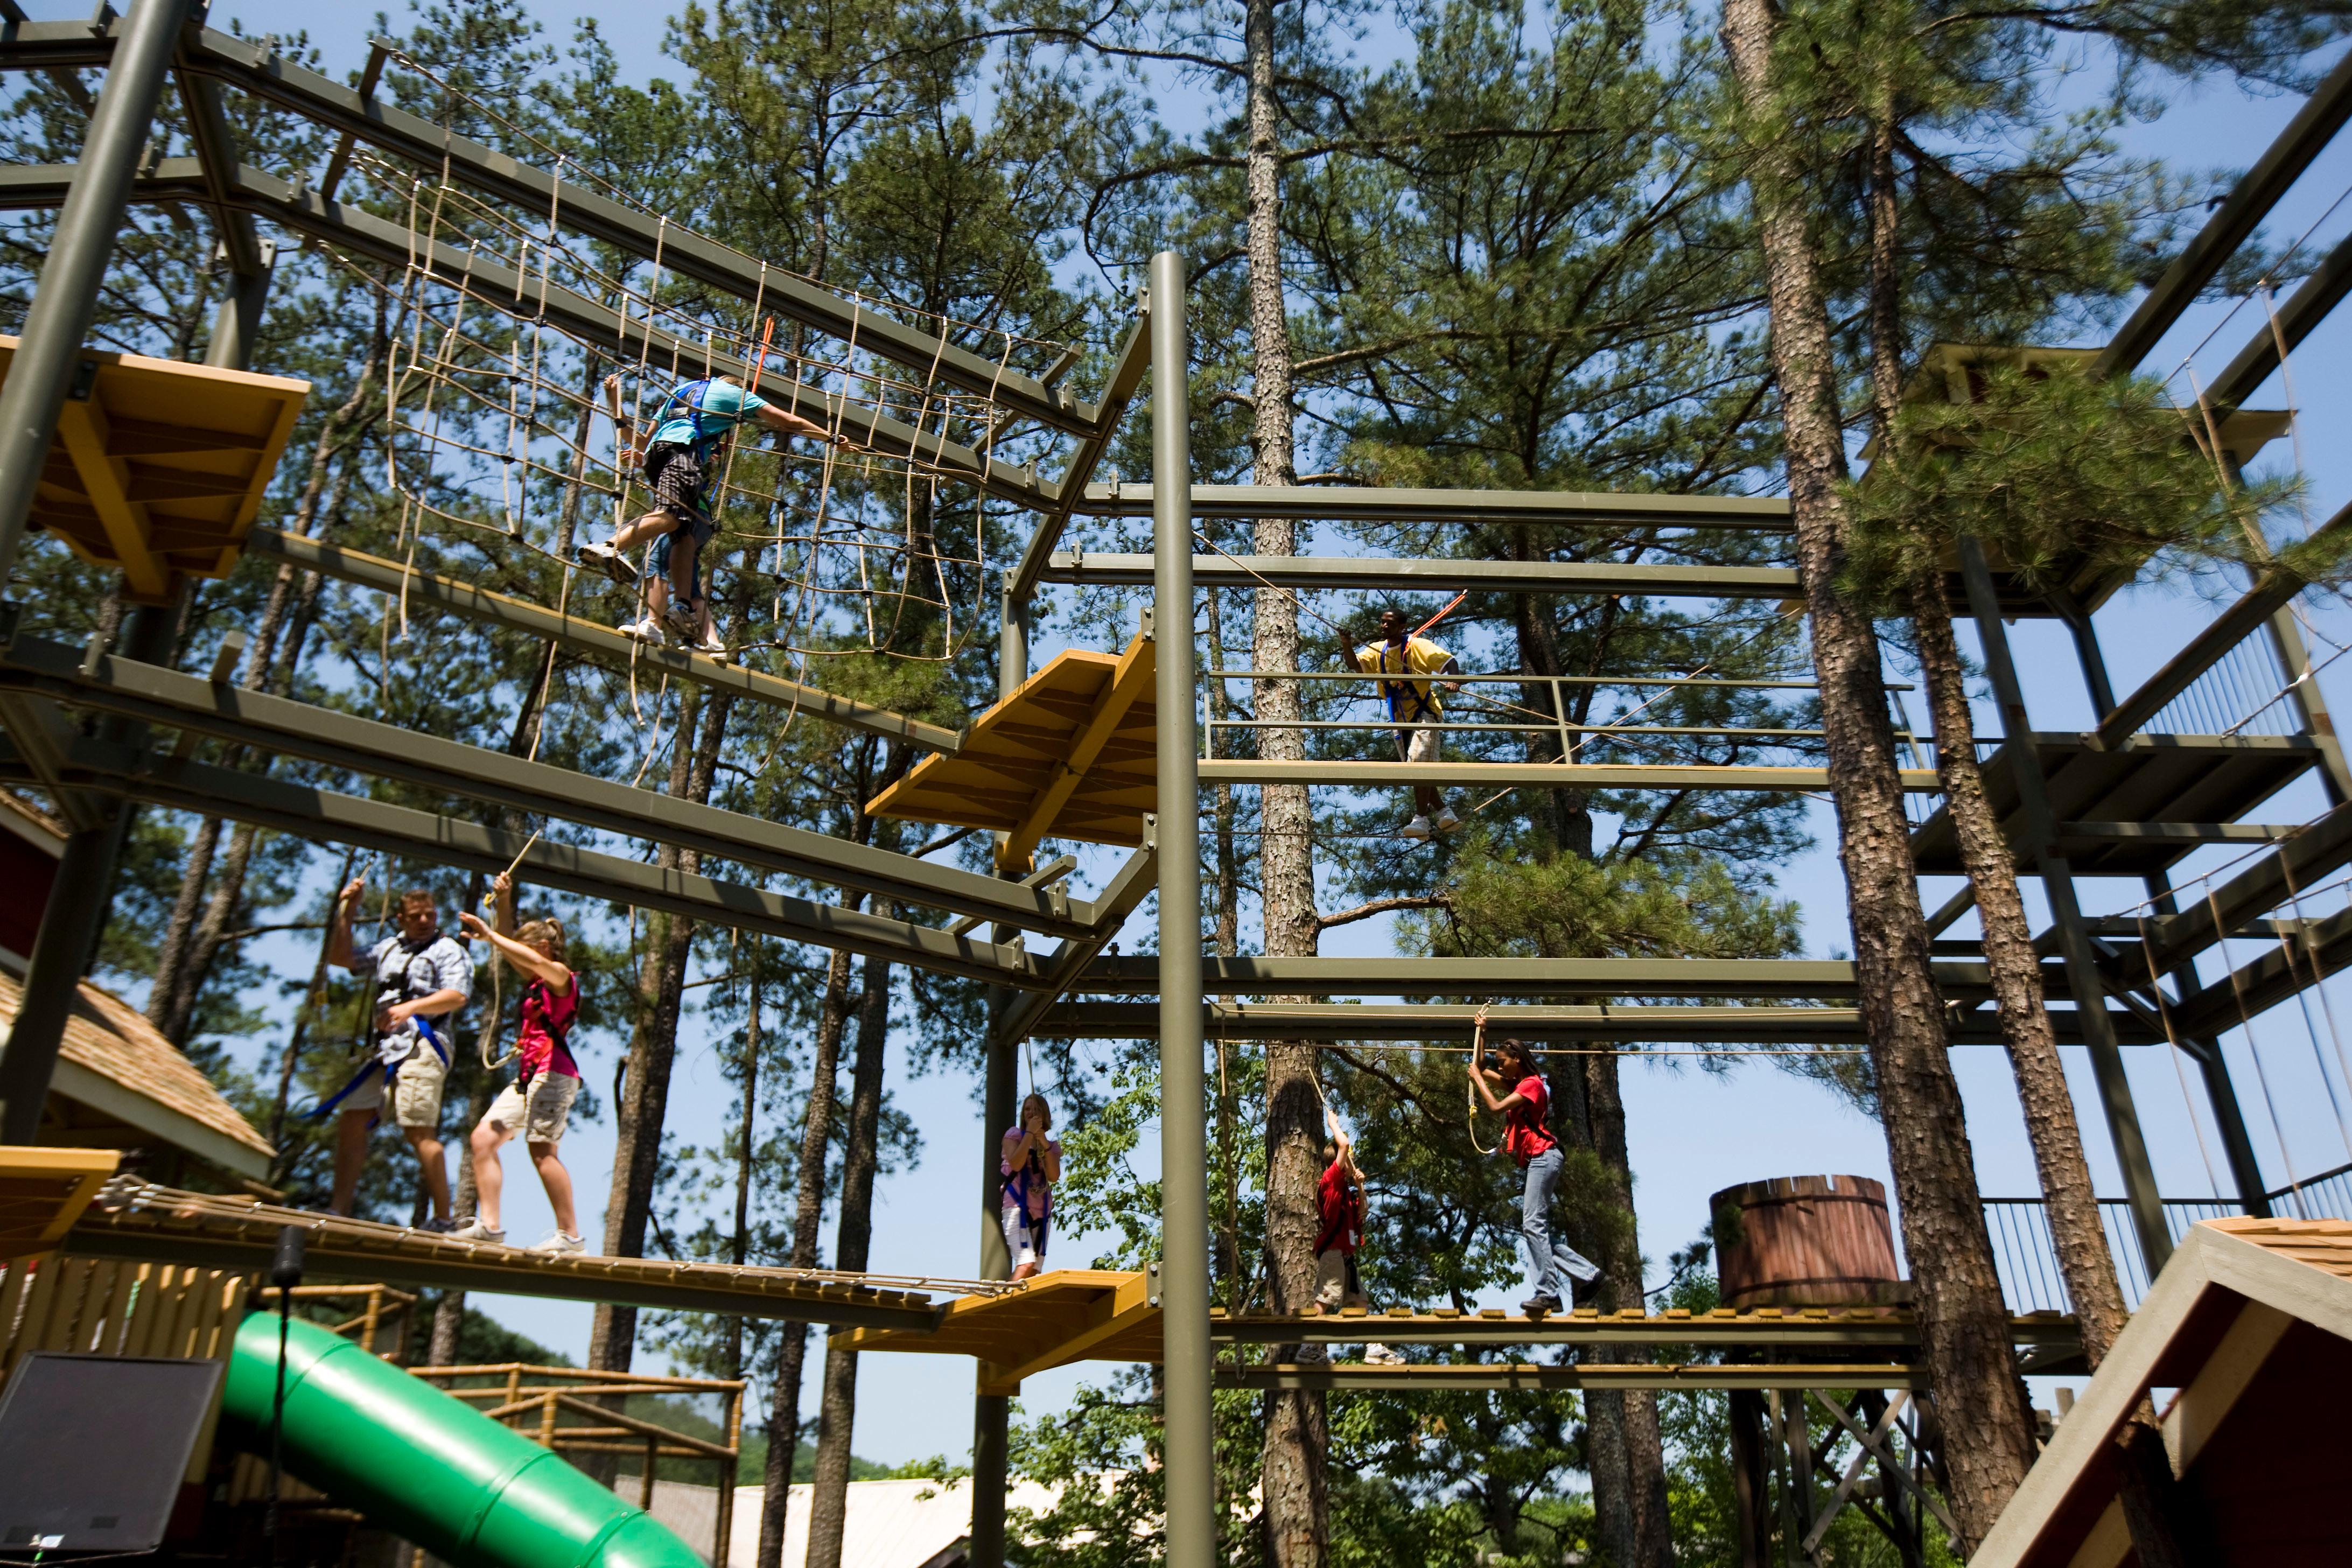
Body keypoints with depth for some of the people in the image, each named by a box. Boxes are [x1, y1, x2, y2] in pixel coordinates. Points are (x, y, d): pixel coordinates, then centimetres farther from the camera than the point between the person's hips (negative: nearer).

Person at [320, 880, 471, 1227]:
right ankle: (338, 1210, 5)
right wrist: (346, 912, 21)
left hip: (422, 1045, -8)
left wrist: (410, 1007, -25)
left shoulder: (448, 950, 5)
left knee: (419, 1131, -13)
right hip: (387, 1048, 8)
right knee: (351, 1119, 1)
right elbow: (340, 958, 30)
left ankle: (443, 1219, -12)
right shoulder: (389, 949, 26)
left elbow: (457, 996, -10)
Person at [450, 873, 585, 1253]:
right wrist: (503, 903, 10)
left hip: (553, 1072, -9)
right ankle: (489, 1224, -2)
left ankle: (571, 1235, -13)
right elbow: (508, 947, 22)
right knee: (483, 1139, 1)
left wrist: (488, 934, -21)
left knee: (541, 1149, -15)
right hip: (528, 1075, 9)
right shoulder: (534, 982, 22)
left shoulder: (561, 976, -2)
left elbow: (534, 960, -23)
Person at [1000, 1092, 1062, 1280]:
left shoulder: (1052, 1146, 17)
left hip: (1041, 1211, 5)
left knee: (1036, 1270, 0)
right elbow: (1016, 1164, -12)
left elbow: (1054, 1177, -1)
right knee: (1026, 1263, -23)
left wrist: (1044, 1144, -6)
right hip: (1017, 1206, -5)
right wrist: (1030, 1133, -8)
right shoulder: (1015, 1135, 7)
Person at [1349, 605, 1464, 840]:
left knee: (1418, 763, -19)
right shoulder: (1377, 651, 7)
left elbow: (1450, 662, -16)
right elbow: (1355, 664, -10)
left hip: (1424, 713, -7)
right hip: (1401, 719, 7)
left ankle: (1421, 819, -20)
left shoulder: (1416, 646, -9)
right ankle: (1443, 813, 19)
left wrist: (1454, 682, -37)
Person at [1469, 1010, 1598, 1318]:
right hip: (1535, 1162, 10)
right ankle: (1588, 1273, 4)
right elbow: (1479, 1066, 28)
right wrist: (1480, 1030, 24)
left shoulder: (1532, 1084, -7)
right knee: (1534, 1228, 5)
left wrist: (1477, 1080, -5)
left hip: (1544, 1157, -10)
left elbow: (1496, 1107, -17)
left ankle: (1546, 1293, -21)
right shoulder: (1517, 1084, 19)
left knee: (1533, 1224, -18)